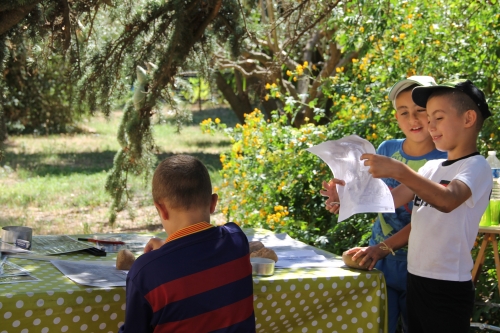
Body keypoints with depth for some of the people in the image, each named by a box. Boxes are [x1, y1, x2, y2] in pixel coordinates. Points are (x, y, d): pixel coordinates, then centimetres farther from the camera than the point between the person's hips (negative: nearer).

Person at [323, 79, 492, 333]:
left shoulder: (476, 167, -11)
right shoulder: (431, 167, 13)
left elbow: (447, 200, -31)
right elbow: (390, 200, 10)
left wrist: (399, 171, -40)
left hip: (448, 289, -7)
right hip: (415, 280, 7)